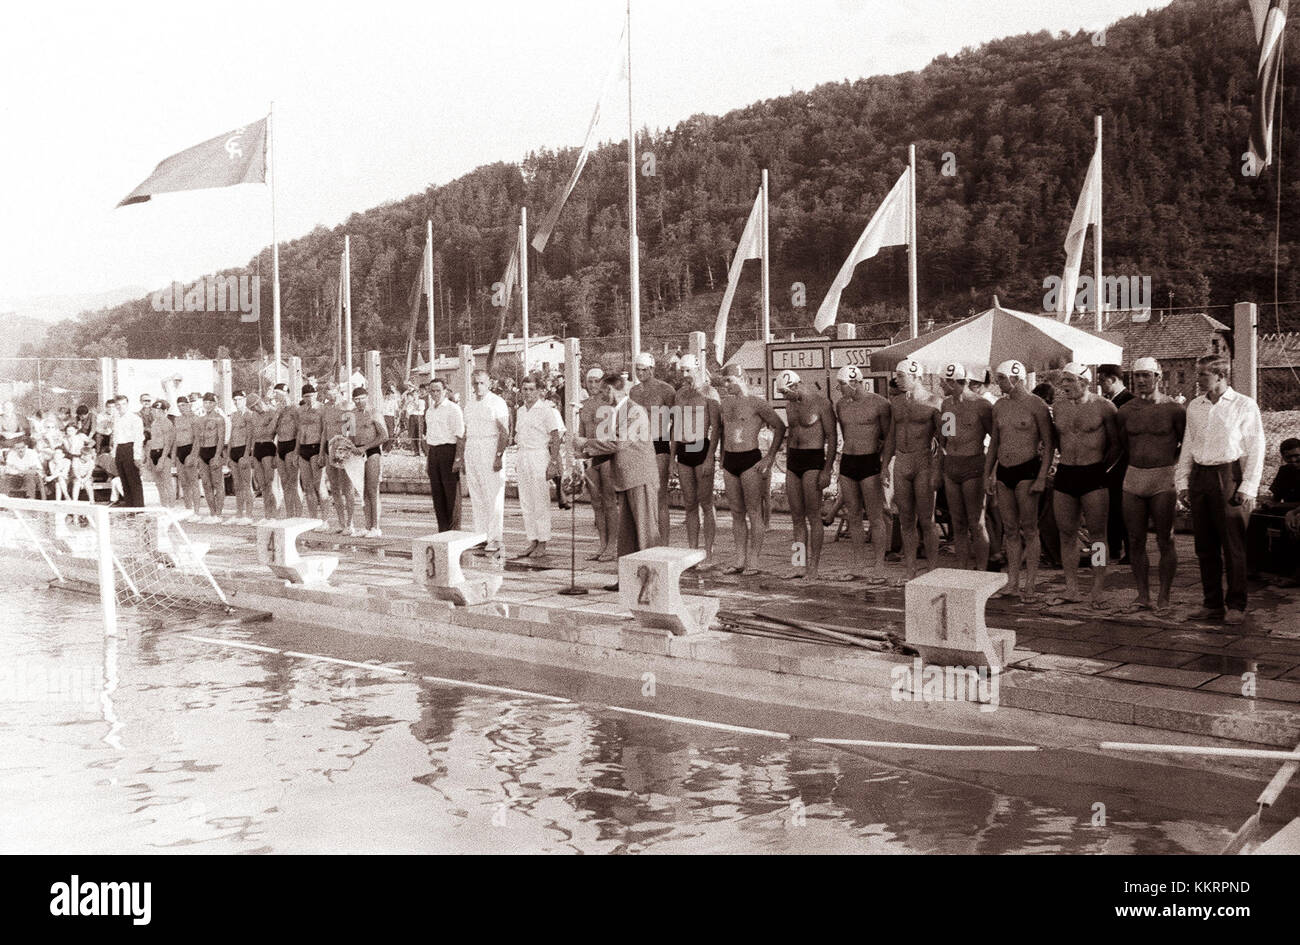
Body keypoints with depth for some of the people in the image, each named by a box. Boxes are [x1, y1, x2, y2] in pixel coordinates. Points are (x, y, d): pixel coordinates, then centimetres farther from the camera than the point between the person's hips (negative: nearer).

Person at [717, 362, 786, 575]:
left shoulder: (756, 403, -6)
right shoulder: (723, 404, 12)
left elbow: (780, 427, -3)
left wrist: (770, 457, -7)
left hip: (750, 459, -6)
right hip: (729, 461, 6)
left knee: (754, 512, -2)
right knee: (736, 512, 9)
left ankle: (753, 562, 1)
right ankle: (739, 561, 14)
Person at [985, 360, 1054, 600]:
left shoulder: (1036, 405, -7)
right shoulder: (999, 406, 11)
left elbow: (1049, 444, -6)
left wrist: (1042, 478, -13)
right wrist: (987, 475, 15)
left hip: (1027, 470, -6)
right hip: (1003, 472, 6)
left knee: (1029, 529, -3)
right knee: (1010, 529, 8)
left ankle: (1031, 584, 2)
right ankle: (1012, 582, 13)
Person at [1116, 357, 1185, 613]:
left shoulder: (1173, 409, -4)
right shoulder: (1125, 411, 7)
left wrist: (1168, 462, 4)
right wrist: (1138, 461, 14)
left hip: (1163, 480, -4)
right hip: (1133, 478, 4)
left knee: (1165, 541, 0)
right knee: (1135, 541, 5)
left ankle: (1163, 595, 9)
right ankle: (1143, 594, 14)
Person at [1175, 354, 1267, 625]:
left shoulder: (1244, 406, -2)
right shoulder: (1194, 407, 13)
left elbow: (1255, 450, -3)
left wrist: (1248, 488, -9)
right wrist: (1182, 481, 11)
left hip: (1229, 477, -5)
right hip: (1200, 478, 5)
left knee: (1233, 546, -2)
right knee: (1205, 546, 7)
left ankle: (1236, 605, 7)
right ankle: (1212, 603, 15)